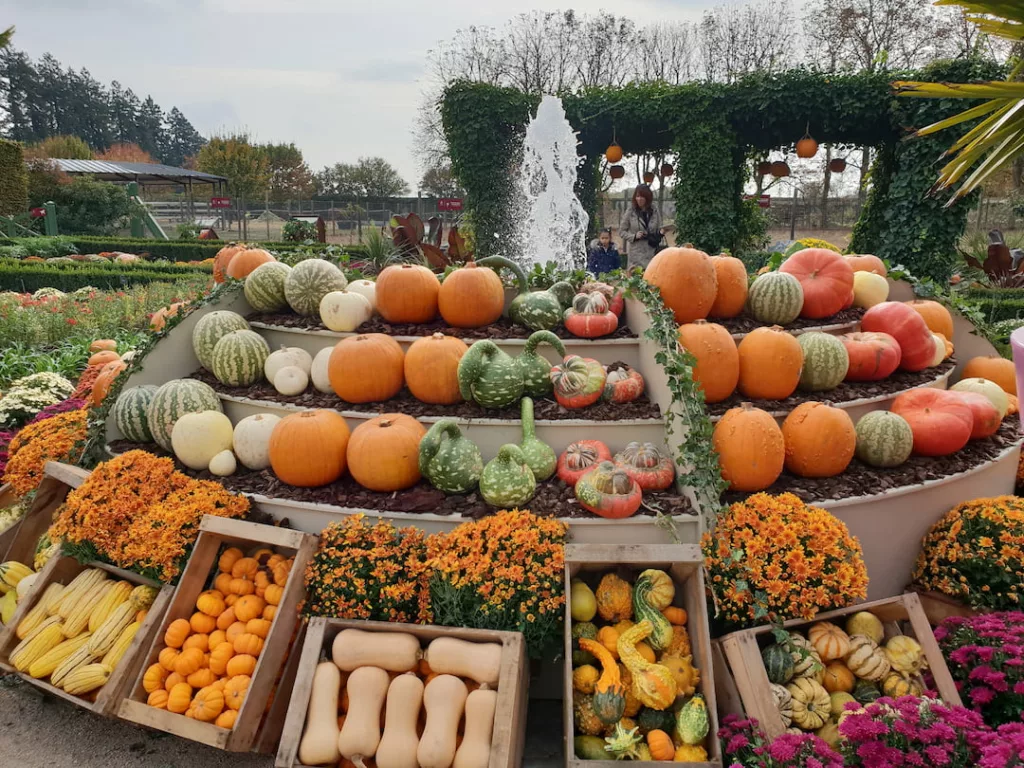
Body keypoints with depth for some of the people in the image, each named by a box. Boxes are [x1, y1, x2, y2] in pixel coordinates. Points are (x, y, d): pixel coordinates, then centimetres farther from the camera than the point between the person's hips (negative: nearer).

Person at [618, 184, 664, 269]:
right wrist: (634, 236, -13)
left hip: (652, 253, 2)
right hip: (636, 254, -2)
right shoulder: (630, 211, -3)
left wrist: (660, 233, -10)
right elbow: (621, 232, 2)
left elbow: (659, 228, 12)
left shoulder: (655, 210, 3)